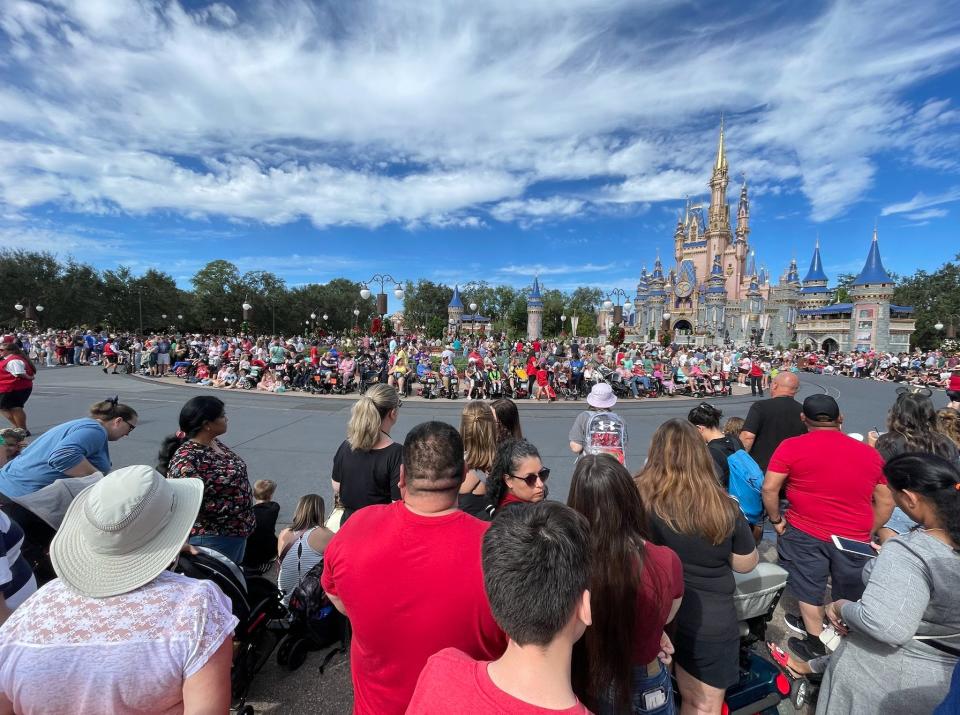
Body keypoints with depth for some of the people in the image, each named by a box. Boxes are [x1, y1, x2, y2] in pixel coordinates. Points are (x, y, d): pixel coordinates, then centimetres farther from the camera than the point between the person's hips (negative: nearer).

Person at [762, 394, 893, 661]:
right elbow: (886, 502, 9)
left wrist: (776, 520, 0)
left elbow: (769, 488, -15)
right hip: (855, 537, 4)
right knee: (850, 599, 20)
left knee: (810, 592, 16)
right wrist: (868, 533, 19)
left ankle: (817, 645, 28)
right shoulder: (870, 453, 3)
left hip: (806, 533, -3)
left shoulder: (792, 446, -11)